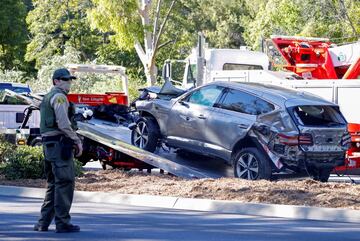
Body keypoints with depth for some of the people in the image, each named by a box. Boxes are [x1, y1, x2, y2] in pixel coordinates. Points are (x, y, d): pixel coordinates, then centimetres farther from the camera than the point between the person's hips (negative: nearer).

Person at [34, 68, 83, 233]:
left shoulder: (47, 97, 22)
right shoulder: (59, 96, -9)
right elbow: (63, 123, -19)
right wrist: (77, 141, -10)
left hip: (48, 145, 10)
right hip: (59, 143, -10)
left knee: (53, 184, 14)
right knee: (65, 182, -8)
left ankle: (43, 223, 14)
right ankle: (62, 223, -10)